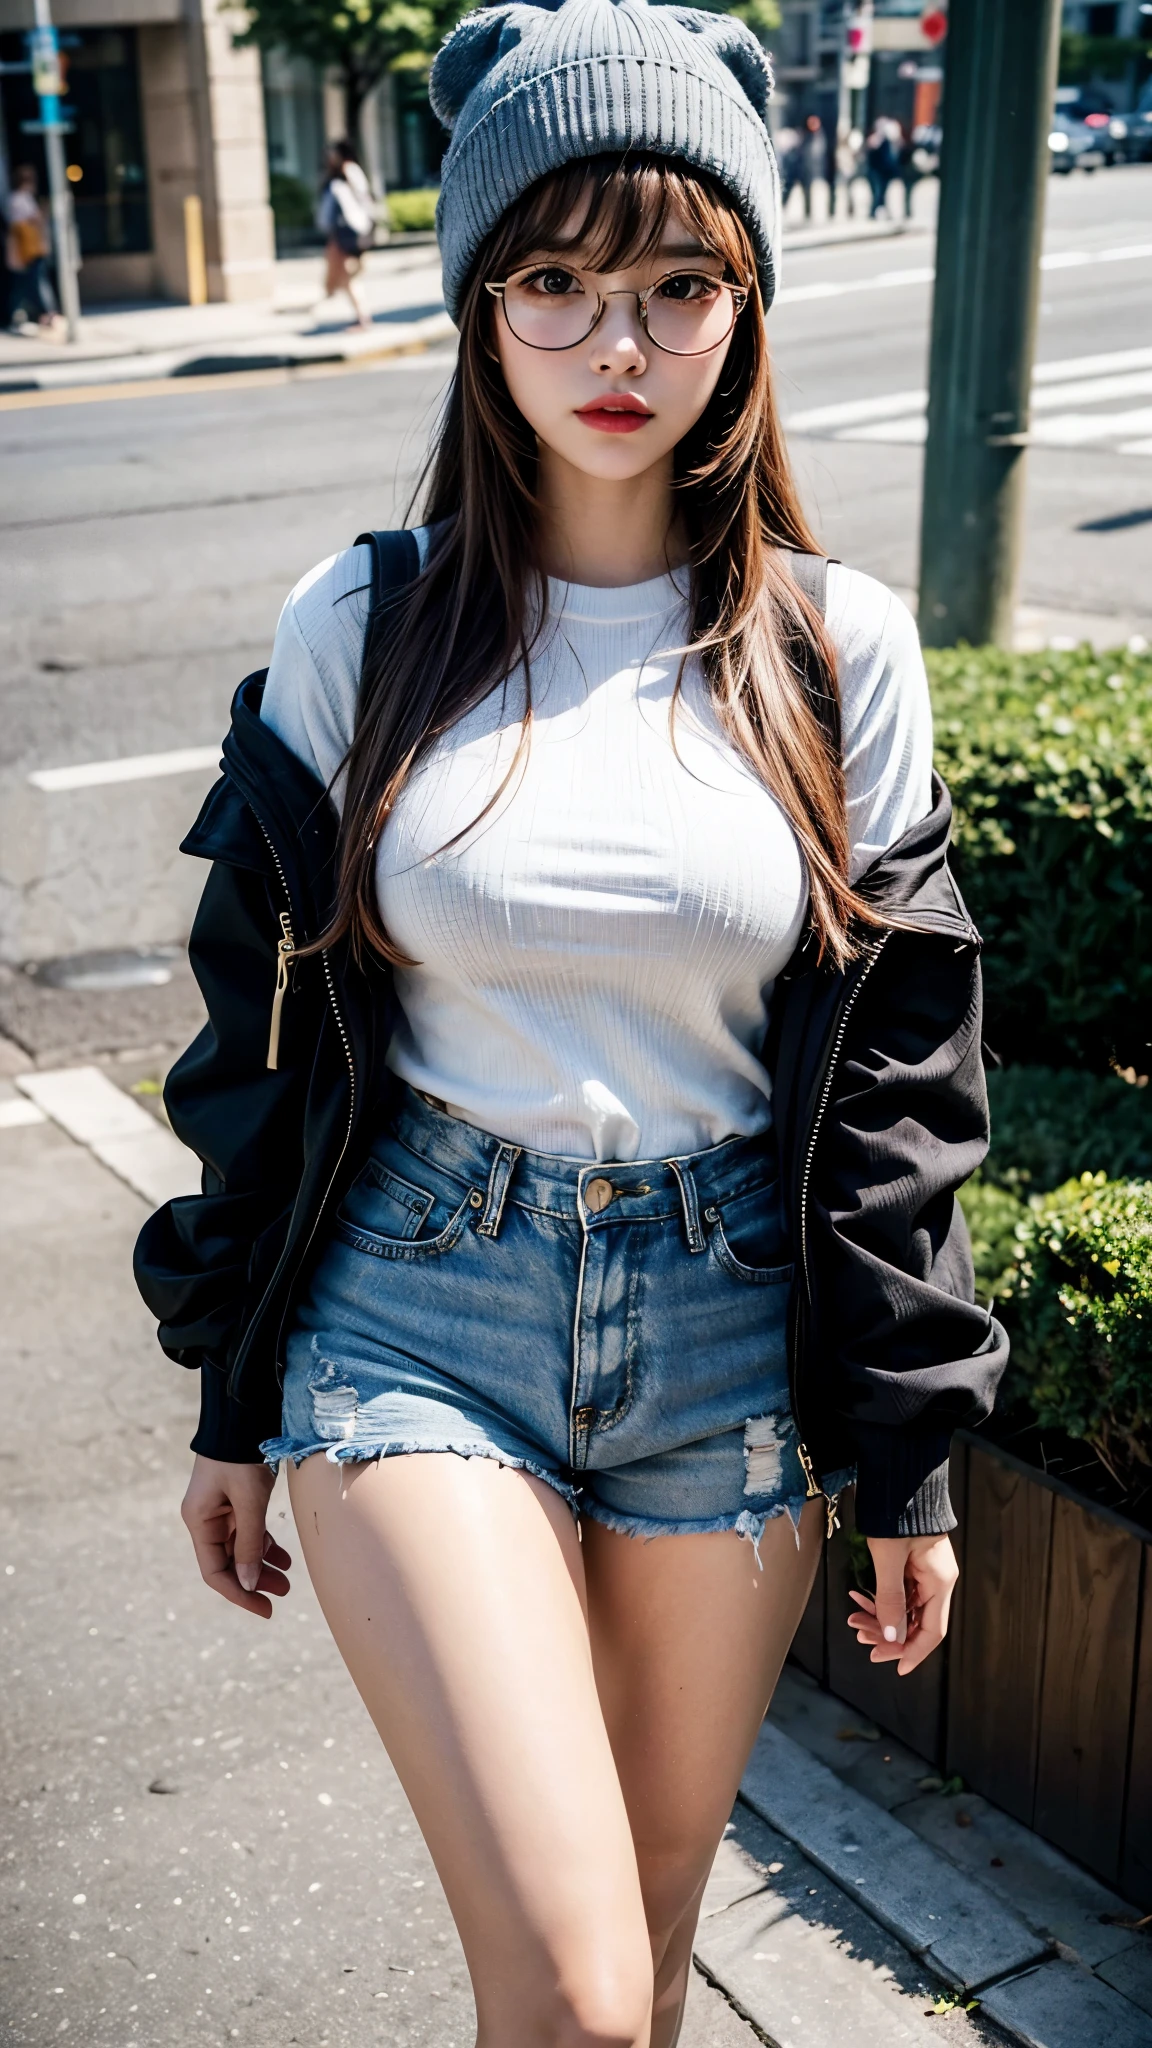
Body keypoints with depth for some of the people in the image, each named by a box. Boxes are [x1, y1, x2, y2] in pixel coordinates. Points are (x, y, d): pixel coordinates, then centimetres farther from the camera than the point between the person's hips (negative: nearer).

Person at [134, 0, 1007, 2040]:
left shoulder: (837, 649, -1)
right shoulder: (358, 629, -3)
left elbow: (897, 1075, 3)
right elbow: (267, 1030, 4)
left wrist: (911, 1455, 4)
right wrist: (233, 1407, 8)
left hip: (731, 1333, 2)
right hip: (422, 1314, -1)